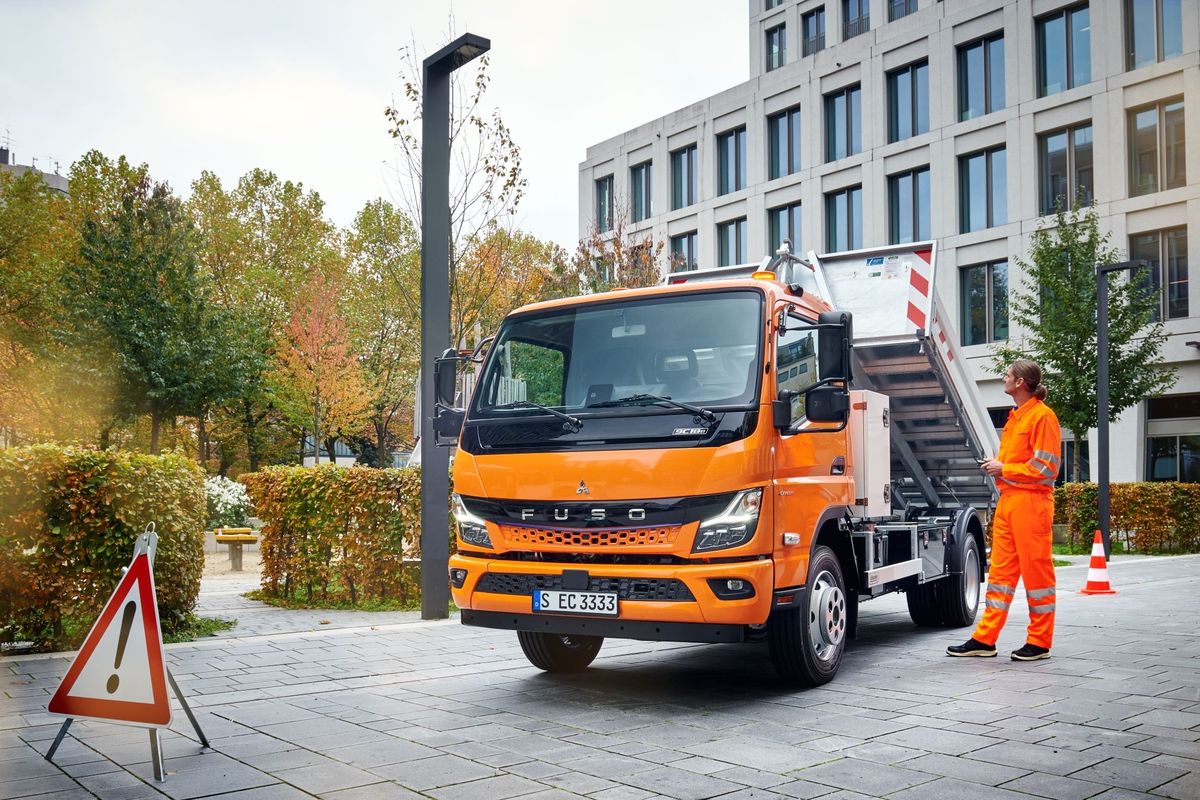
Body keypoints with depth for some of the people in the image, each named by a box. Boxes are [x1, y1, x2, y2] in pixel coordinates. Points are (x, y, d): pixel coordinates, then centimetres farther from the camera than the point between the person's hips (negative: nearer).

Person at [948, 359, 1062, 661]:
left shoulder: (1042, 415, -9)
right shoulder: (1015, 417, 19)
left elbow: (1045, 467, -14)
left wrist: (1004, 469, -11)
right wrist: (996, 465, 7)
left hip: (1031, 502, -9)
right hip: (1006, 500, 9)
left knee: (1036, 571, 0)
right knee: (1000, 570, 9)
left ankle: (1040, 642, 10)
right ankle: (984, 639, 11)